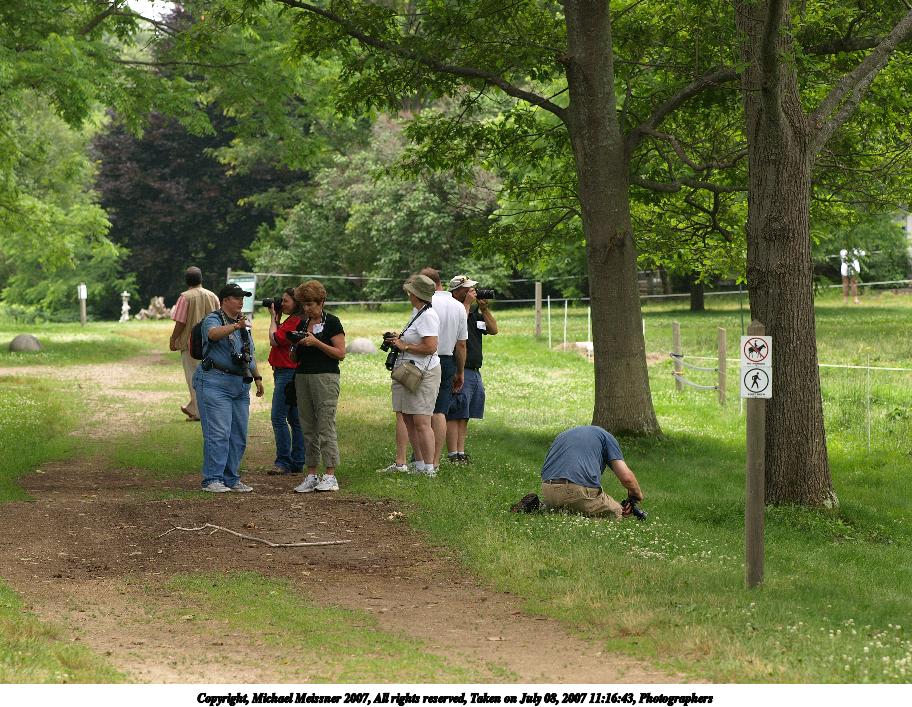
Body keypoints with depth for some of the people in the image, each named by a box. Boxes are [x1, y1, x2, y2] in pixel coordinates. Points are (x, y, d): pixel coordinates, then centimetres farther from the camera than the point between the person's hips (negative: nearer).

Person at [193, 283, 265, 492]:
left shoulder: (242, 324, 20)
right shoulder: (212, 320, -5)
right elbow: (214, 333, -29)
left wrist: (257, 377, 24)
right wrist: (235, 327, -45)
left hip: (240, 385, 8)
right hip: (215, 382, -8)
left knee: (239, 435, 8)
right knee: (218, 433, -13)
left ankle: (231, 479, 15)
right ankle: (211, 480, -11)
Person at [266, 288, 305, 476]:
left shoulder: (294, 321, -15)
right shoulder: (293, 320, 17)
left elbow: (274, 340, -17)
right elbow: (278, 340, 17)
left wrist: (274, 318, -6)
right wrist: (277, 318, 11)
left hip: (286, 373, -11)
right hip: (285, 372, 11)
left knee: (278, 418, -10)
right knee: (295, 420, 11)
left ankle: (284, 462, -10)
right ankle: (297, 463, 15)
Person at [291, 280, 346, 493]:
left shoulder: (332, 322, -3)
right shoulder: (302, 324, 15)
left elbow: (341, 353, -9)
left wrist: (316, 342, -16)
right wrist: (296, 344, 0)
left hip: (325, 377, -7)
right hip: (303, 377, 7)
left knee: (326, 427, -9)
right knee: (308, 429, 6)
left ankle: (330, 476, -7)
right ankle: (311, 475, 9)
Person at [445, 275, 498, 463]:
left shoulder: (474, 313, 18)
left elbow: (493, 330, 15)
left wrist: (484, 308, 4)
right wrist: (467, 303, -17)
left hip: (475, 372, 9)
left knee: (464, 417, 10)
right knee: (454, 415, -7)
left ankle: (461, 452, 14)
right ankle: (453, 454, -7)